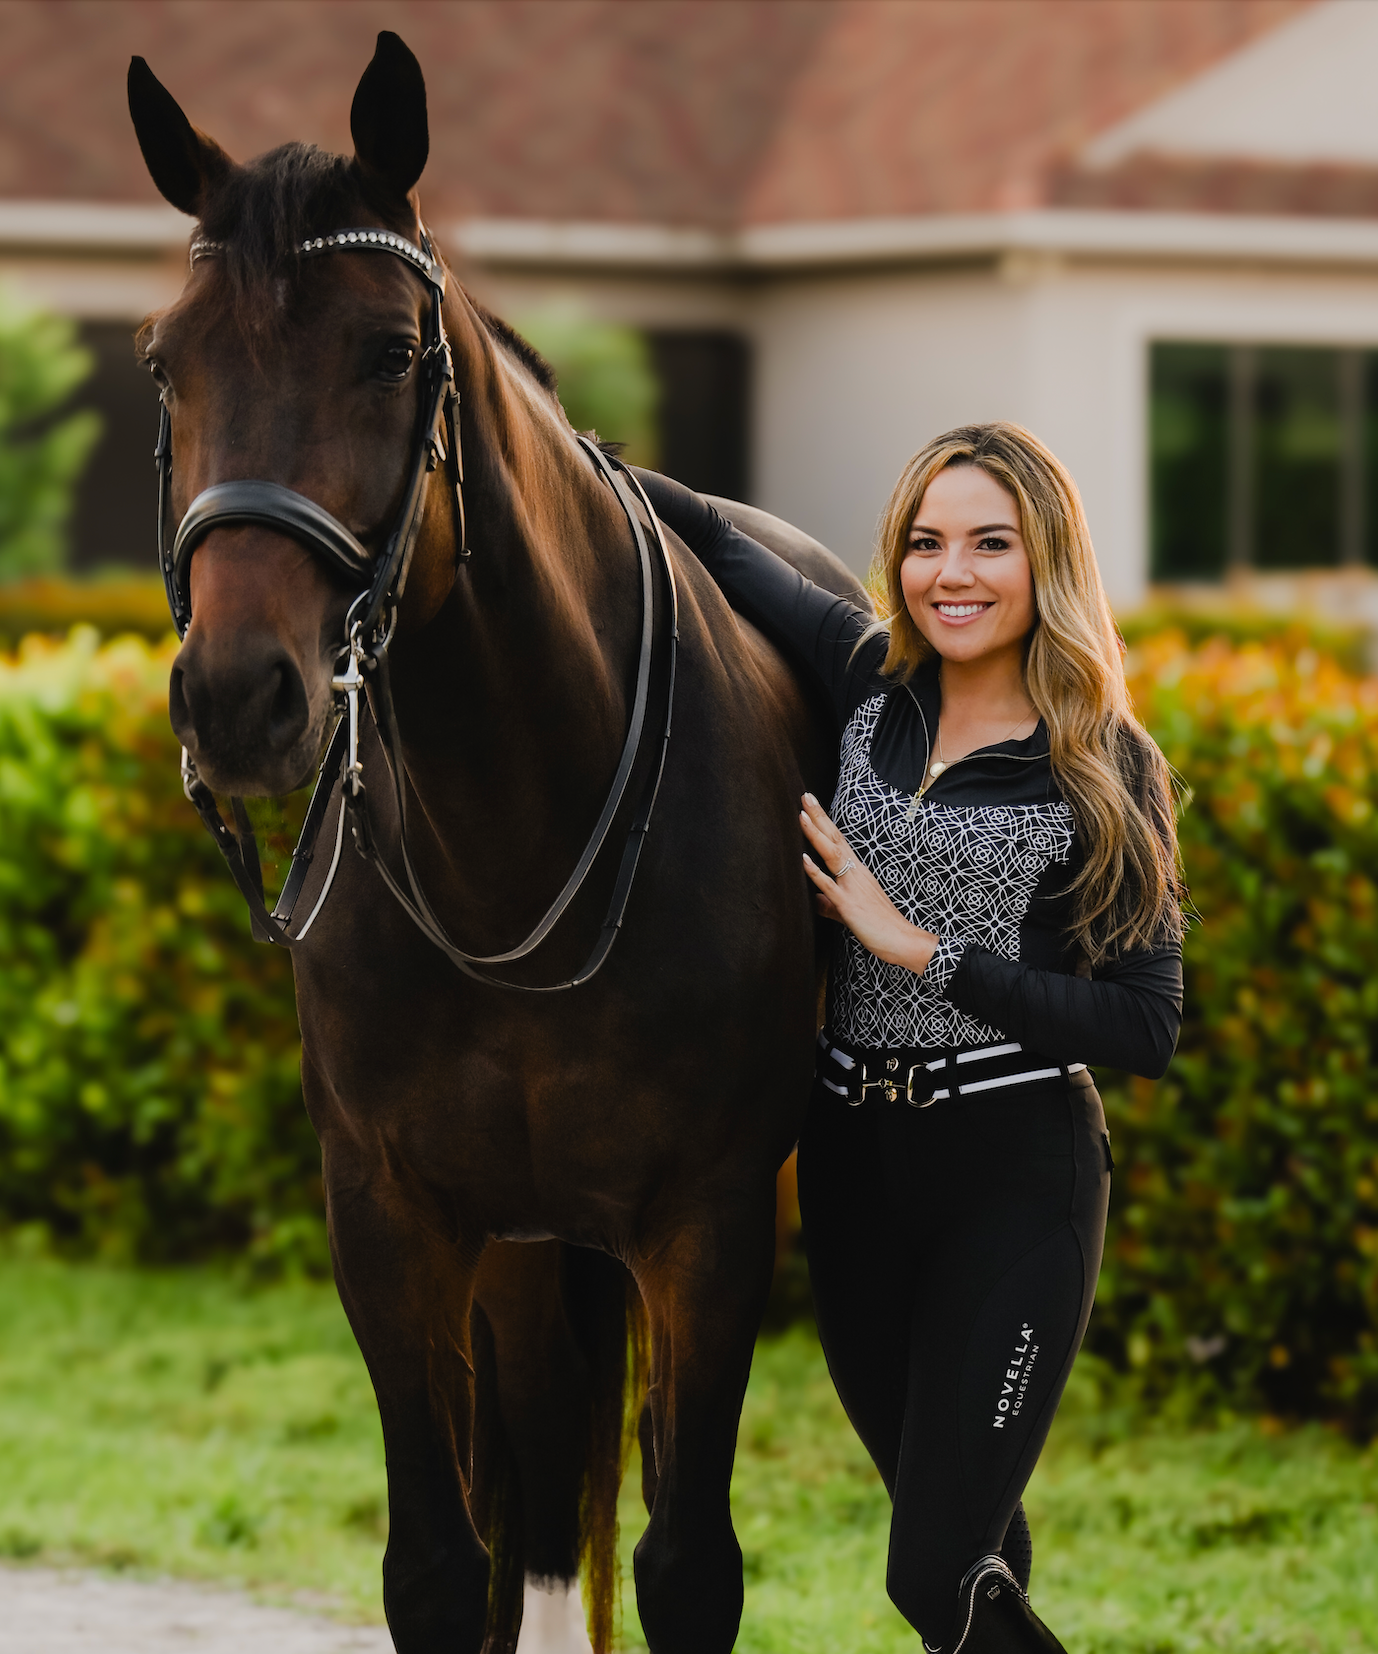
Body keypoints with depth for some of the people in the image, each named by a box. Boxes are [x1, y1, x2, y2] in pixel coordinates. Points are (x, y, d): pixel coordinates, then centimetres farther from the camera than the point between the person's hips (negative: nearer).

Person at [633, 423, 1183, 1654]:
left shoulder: (1105, 771, -7)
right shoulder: (872, 683, 4)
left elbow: (1146, 1027, -12)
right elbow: (714, 539, 14)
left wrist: (924, 949, -14)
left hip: (1014, 1178, -5)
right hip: (855, 1159, 5)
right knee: (947, 1512, 14)